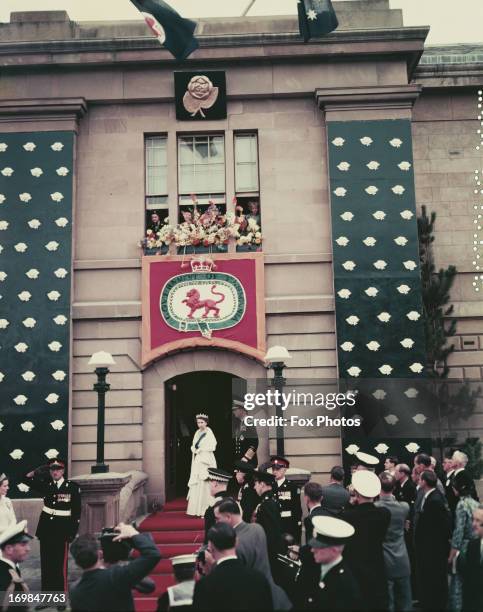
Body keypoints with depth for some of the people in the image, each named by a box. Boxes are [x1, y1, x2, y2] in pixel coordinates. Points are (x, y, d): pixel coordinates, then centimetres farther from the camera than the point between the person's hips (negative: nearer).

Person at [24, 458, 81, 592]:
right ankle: (47, 592, 20)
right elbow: (27, 478, 7)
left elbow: (77, 511, -4)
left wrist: (73, 532, -8)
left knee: (60, 563, -5)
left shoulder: (72, 487, -6)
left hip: (62, 529, -4)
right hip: (46, 527, 4)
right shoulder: (46, 485, 4)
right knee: (46, 562, 9)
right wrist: (40, 469, -6)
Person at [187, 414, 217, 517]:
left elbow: (211, 447, -13)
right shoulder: (197, 432, 13)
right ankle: (197, 510, 11)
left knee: (205, 484, -8)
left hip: (206, 461, -7)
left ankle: (206, 510, -4)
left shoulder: (209, 433, -7)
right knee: (196, 484, 5)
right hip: (197, 461, 7)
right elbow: (193, 446, 14)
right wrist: (194, 449, -7)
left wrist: (199, 449, -9)